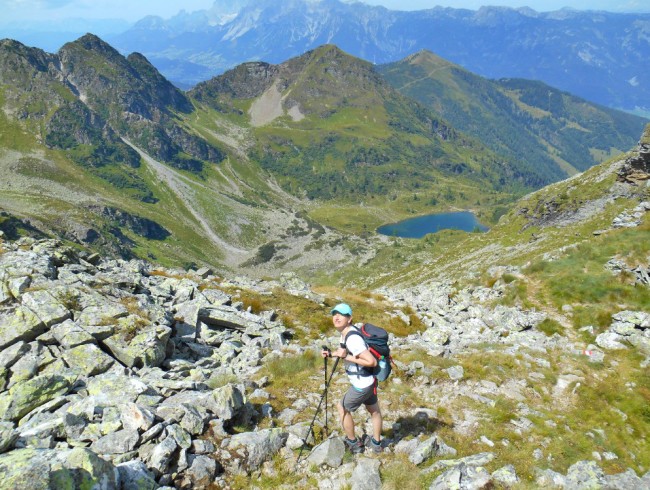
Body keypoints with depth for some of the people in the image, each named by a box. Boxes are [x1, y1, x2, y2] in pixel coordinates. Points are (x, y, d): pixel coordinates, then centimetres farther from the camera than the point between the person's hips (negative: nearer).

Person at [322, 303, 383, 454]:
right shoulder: (345, 333, 1)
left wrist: (346, 357, -26)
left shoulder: (353, 338, -29)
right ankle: (376, 443, 41)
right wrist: (331, 354, 4)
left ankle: (353, 443, 27)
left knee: (342, 408, 11)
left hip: (362, 385, -9)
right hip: (368, 381, 9)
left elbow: (372, 362, -31)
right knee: (374, 411, 23)